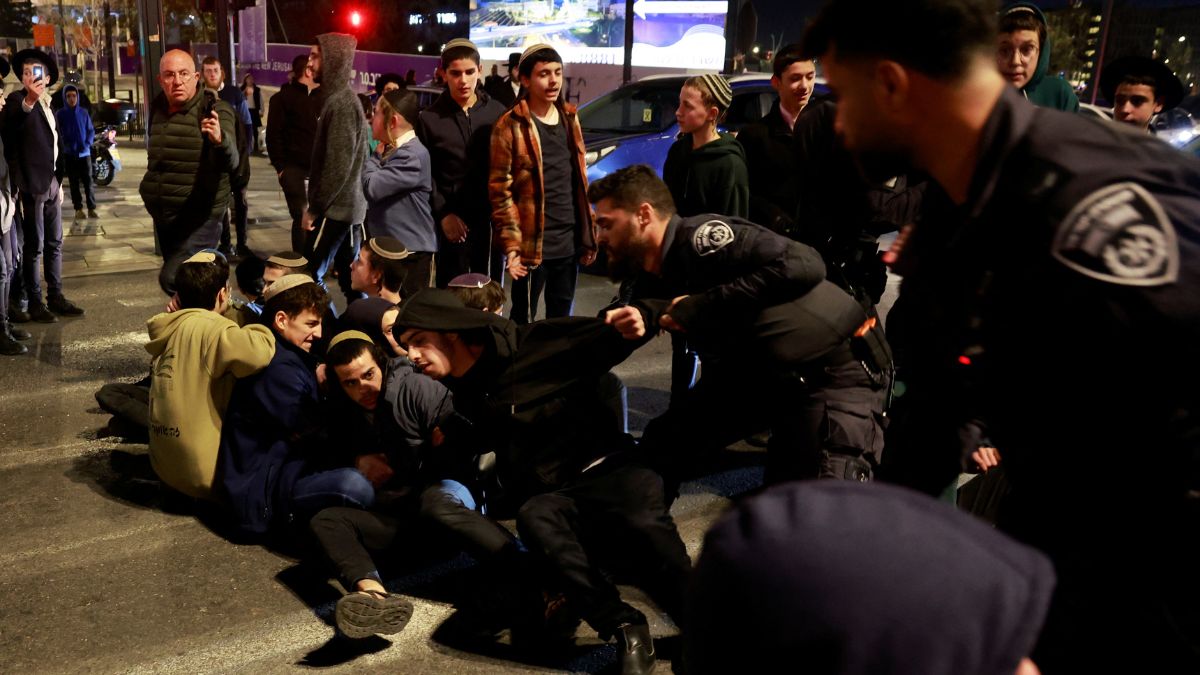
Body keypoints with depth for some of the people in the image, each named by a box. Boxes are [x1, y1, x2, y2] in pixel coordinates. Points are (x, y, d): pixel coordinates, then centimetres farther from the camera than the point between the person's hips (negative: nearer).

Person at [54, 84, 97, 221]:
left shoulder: (83, 113, 4)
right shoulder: (60, 114, -1)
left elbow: (91, 130, 9)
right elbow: (57, 133, 0)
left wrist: (87, 143, -7)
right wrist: (65, 146, -13)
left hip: (84, 153, 1)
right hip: (68, 154, -1)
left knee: (88, 181, -3)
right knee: (74, 183, 5)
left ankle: (91, 208, -1)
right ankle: (78, 209, 9)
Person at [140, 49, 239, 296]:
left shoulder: (215, 110, -15)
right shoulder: (158, 108, 5)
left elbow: (231, 162, -33)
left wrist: (220, 140, -52)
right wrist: (150, 189, 18)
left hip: (200, 217, -7)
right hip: (163, 216, 7)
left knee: (173, 279, -22)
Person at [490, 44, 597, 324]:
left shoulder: (570, 118, 11)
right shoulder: (511, 126, -9)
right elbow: (500, 189, -11)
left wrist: (587, 236, 12)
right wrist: (511, 245, -17)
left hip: (569, 243, 6)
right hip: (533, 245, -6)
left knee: (561, 320, 17)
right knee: (524, 320, 4)